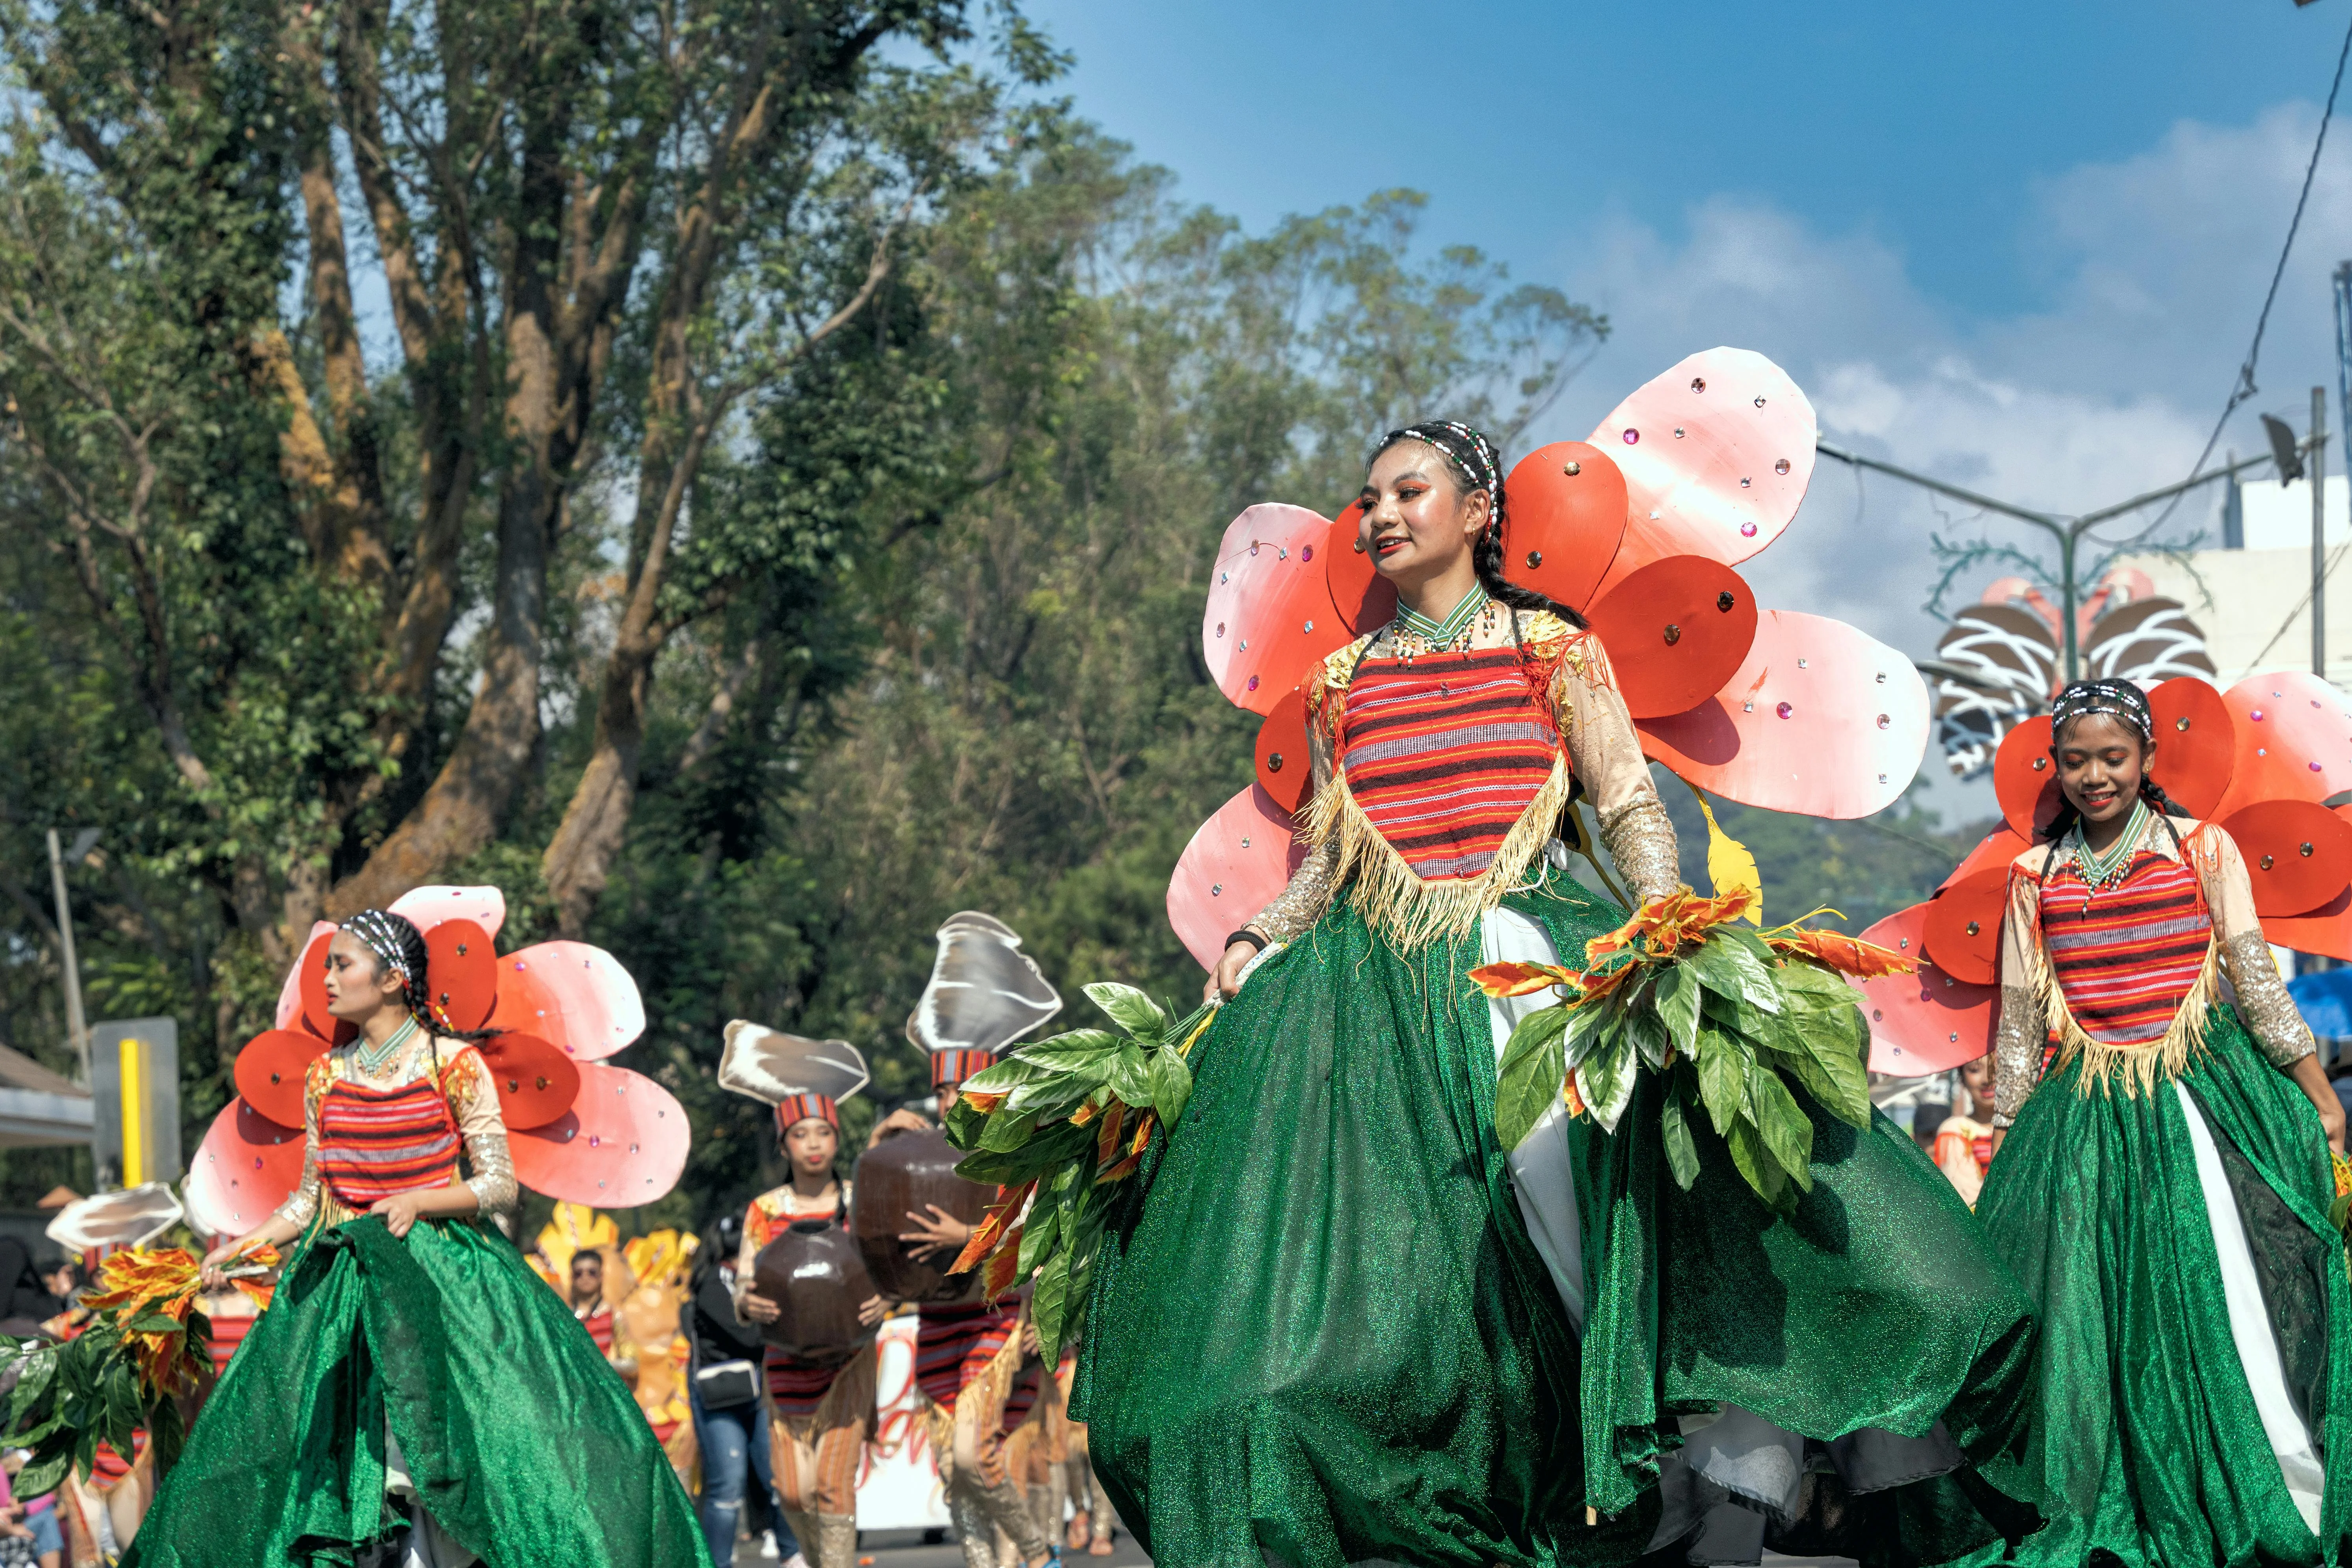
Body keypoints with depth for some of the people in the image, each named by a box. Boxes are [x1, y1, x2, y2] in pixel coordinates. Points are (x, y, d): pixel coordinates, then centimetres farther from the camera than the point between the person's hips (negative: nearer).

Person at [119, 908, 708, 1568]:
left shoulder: (454, 1066, -3)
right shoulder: (325, 1077, 10)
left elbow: (500, 1184, -4)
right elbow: (311, 1199, 16)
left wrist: (420, 1200, -17)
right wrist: (244, 1244, 5)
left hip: (443, 1282, -4)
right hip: (343, 1287, 4)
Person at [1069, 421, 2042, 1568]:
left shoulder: (1552, 649, 8)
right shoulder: (1343, 682, 16)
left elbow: (1630, 811, 2)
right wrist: (1258, 938, 1)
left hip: (1539, 957, -2)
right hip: (1377, 991, 3)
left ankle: (1744, 1472, -11)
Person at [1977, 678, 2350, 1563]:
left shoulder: (2203, 849, 2)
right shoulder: (2035, 876, 8)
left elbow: (2257, 983, 1)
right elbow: (2018, 1023, 12)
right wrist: (2003, 1141, 11)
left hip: (2205, 1103, -2)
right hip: (2085, 1116, 2)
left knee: (2225, 1295, -8)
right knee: (2087, 1312, -2)